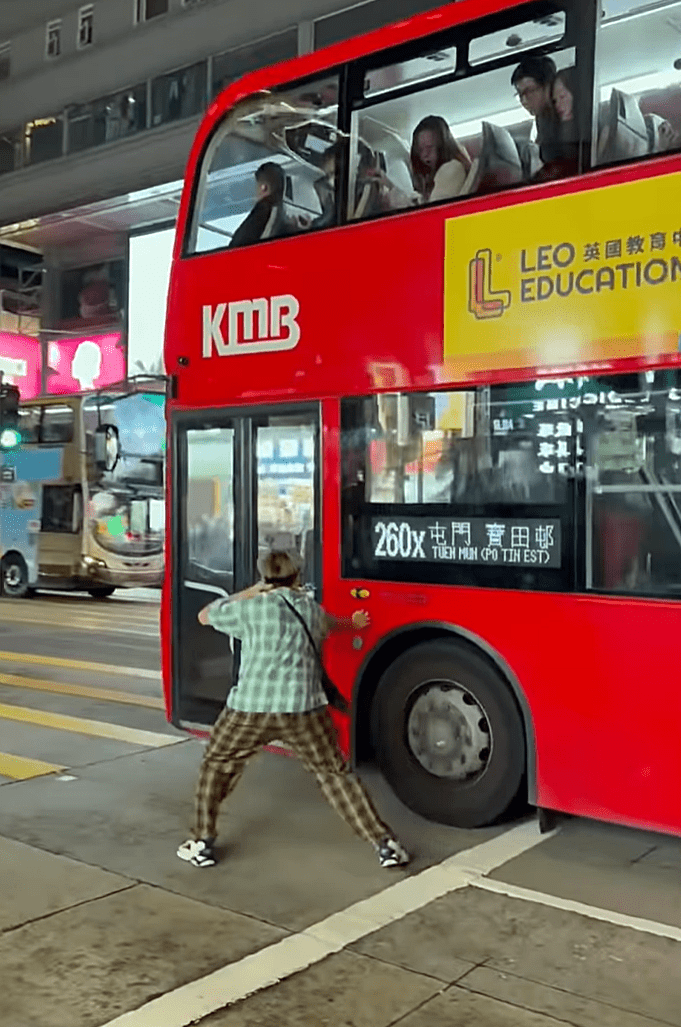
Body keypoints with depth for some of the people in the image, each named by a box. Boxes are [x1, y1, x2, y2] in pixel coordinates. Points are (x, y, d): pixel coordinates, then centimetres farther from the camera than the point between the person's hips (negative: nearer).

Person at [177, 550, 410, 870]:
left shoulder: (250, 609, 0)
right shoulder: (313, 609, 13)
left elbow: (205, 616, 17)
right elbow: (330, 622, 38)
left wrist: (251, 591, 22)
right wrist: (353, 623, 62)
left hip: (250, 708, -2)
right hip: (305, 710, 3)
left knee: (217, 766, 21)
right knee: (334, 773, 14)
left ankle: (202, 844, 23)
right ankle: (384, 845, 13)